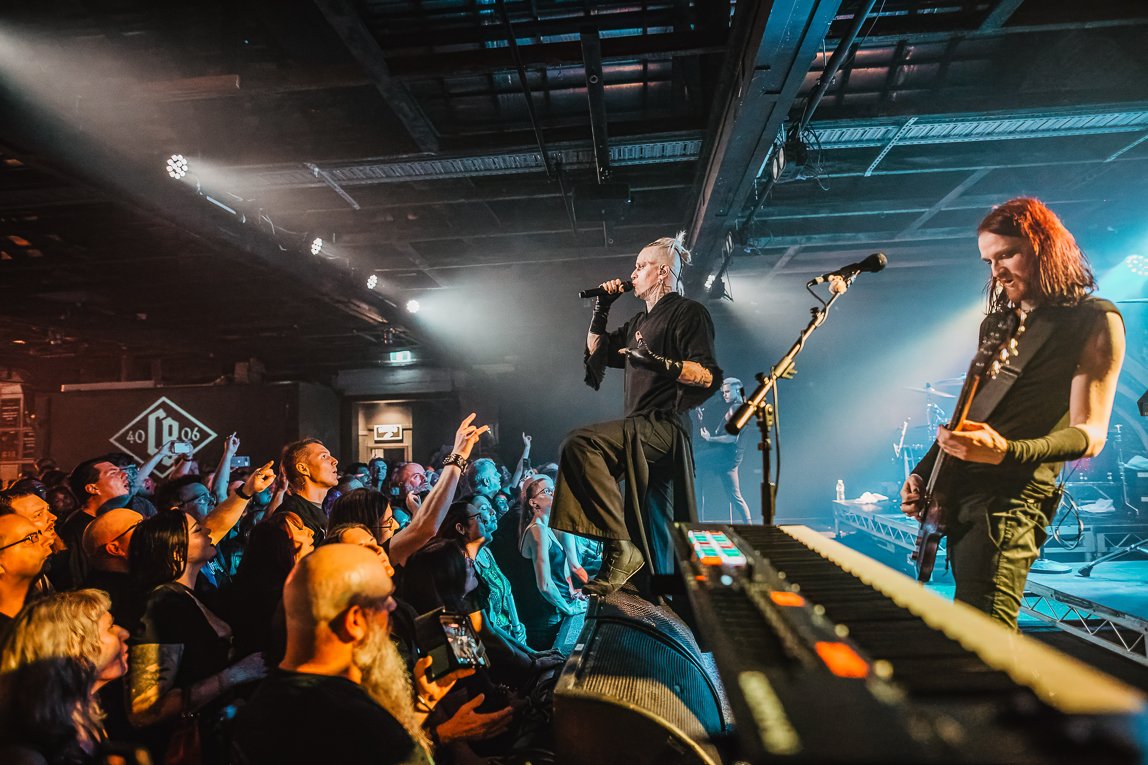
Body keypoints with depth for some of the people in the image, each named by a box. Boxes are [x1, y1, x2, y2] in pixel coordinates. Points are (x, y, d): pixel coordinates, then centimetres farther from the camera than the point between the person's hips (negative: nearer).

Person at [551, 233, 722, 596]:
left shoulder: (687, 313, -2)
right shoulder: (640, 322, 25)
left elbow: (708, 375, -14)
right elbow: (596, 353, 29)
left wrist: (659, 361, -27)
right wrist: (601, 310, 18)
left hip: (662, 427, -9)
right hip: (643, 432, 10)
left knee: (579, 444, -30)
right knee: (653, 536, 10)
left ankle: (620, 545, -28)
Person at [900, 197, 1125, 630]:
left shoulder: (1095, 321, -2)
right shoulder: (995, 324, 19)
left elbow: (1090, 435, -12)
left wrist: (1005, 451, -29)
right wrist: (923, 471, 12)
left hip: (1012, 498, -7)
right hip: (956, 491, 7)